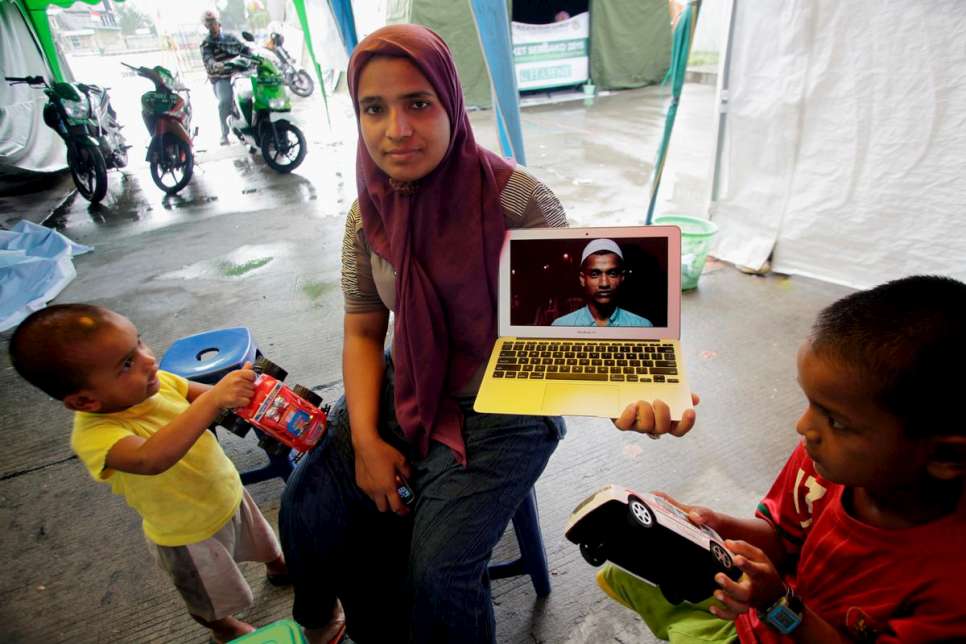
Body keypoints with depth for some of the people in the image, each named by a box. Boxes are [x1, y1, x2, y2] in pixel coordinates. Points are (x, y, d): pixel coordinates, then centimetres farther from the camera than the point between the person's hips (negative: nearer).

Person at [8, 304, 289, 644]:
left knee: (262, 543, 34)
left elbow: (204, 394, -6)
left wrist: (240, 388, -27)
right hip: (189, 536, -4)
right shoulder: (94, 435, -37)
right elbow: (151, 459, -57)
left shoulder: (154, 382, -20)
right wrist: (214, 399, -61)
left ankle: (277, 566, 67)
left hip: (229, 496, 5)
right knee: (211, 603, 25)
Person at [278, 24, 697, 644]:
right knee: (307, 512, -1)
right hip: (404, 394, 5)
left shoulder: (516, 199, -20)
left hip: (504, 413, -4)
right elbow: (364, 333, 3)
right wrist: (365, 440, -6)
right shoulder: (370, 212, -4)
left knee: (437, 574, -15)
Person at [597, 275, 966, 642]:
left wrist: (779, 603, -34)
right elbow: (780, 538, -4)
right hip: (762, 598, 4)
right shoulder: (821, 455, -20)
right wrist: (723, 528, -22)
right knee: (621, 573, 5)